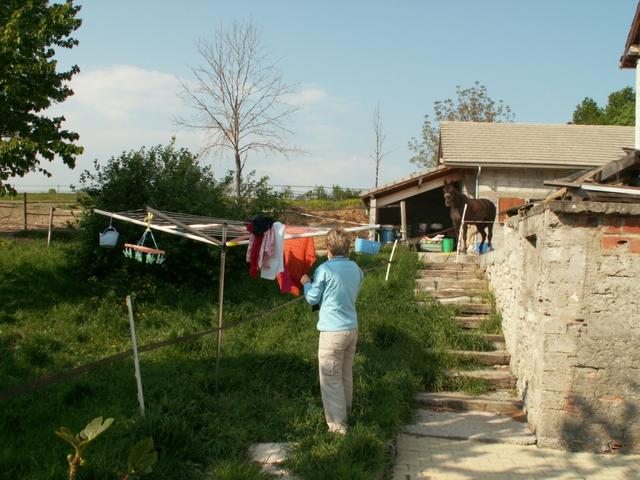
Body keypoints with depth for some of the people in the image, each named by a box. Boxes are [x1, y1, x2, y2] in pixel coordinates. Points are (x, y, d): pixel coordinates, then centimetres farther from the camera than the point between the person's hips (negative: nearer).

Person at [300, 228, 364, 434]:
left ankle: (337, 425, 1)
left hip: (332, 331, -7)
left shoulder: (325, 270, -14)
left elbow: (313, 299, -6)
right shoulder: (355, 268, 5)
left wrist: (306, 283, 14)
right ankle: (345, 412, 37)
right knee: (346, 374, 22)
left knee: (331, 379, 0)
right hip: (352, 328, 7)